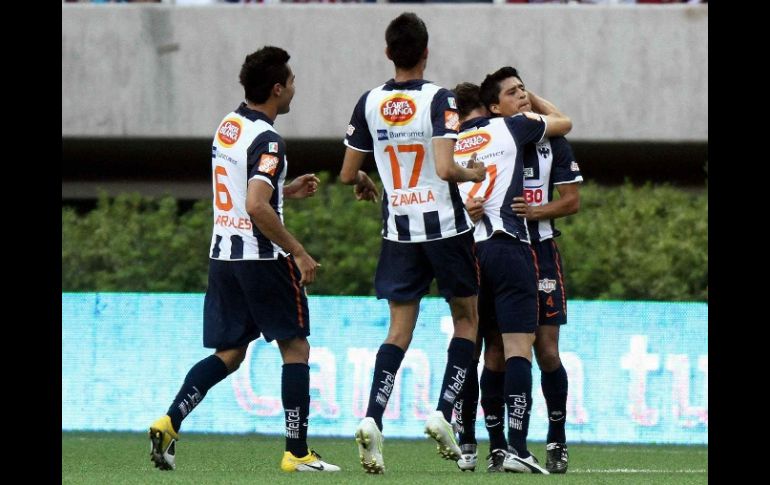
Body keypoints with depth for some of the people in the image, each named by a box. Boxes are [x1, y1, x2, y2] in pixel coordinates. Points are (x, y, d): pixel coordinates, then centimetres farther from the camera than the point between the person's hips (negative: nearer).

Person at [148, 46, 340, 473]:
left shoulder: (227, 126, 11)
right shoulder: (266, 140, -16)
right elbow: (256, 207, -26)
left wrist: (287, 191, 22)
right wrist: (299, 252, -19)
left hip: (222, 256, 8)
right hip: (262, 258, -8)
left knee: (228, 354, 12)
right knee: (295, 348, 3)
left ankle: (170, 422, -6)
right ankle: (297, 453, 2)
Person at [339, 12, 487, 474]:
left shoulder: (370, 103, 1)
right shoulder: (438, 99, -13)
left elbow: (348, 174, 7)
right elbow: (445, 168, -22)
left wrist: (364, 182, 29)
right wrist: (475, 173, -2)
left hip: (399, 229, 4)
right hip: (446, 225, -4)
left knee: (400, 329, 7)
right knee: (467, 318, 14)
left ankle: (373, 419, -12)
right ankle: (444, 414, 1)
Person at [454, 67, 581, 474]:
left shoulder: (550, 141, 4)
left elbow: (572, 200, 5)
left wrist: (536, 211, -12)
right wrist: (466, 208, -20)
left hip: (539, 251, 1)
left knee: (547, 351, -3)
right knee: (495, 355, -2)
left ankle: (557, 441, 8)